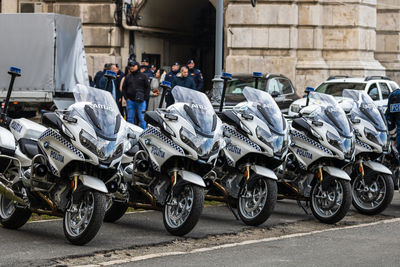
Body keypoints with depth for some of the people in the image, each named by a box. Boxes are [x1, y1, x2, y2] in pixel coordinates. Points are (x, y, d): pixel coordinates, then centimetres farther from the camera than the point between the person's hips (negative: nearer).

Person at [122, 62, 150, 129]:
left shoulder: (143, 76, 5)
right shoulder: (128, 77, 12)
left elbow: (148, 87, 4)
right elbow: (124, 88, 15)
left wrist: (145, 98, -5)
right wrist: (126, 98, 3)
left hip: (141, 101, -3)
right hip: (130, 101, 3)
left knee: (142, 118, -5)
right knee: (130, 119, 6)